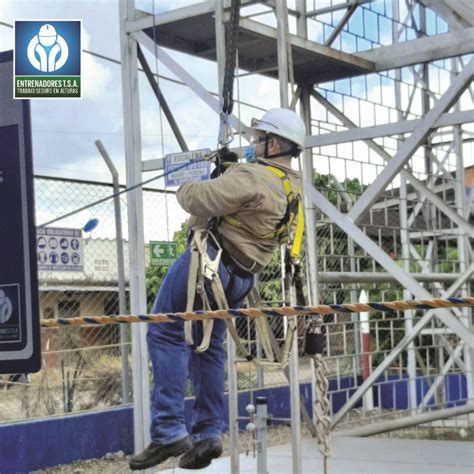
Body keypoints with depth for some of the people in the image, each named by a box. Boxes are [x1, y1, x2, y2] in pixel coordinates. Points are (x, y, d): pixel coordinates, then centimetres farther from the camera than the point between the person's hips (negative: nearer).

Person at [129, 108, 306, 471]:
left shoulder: (251, 178, -19)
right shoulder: (293, 187, 11)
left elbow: (202, 201, -19)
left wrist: (185, 189, 1)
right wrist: (227, 168, 23)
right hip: (241, 276, 9)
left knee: (166, 334, -6)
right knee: (209, 345, 17)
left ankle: (169, 431, -11)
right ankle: (208, 434, 16)